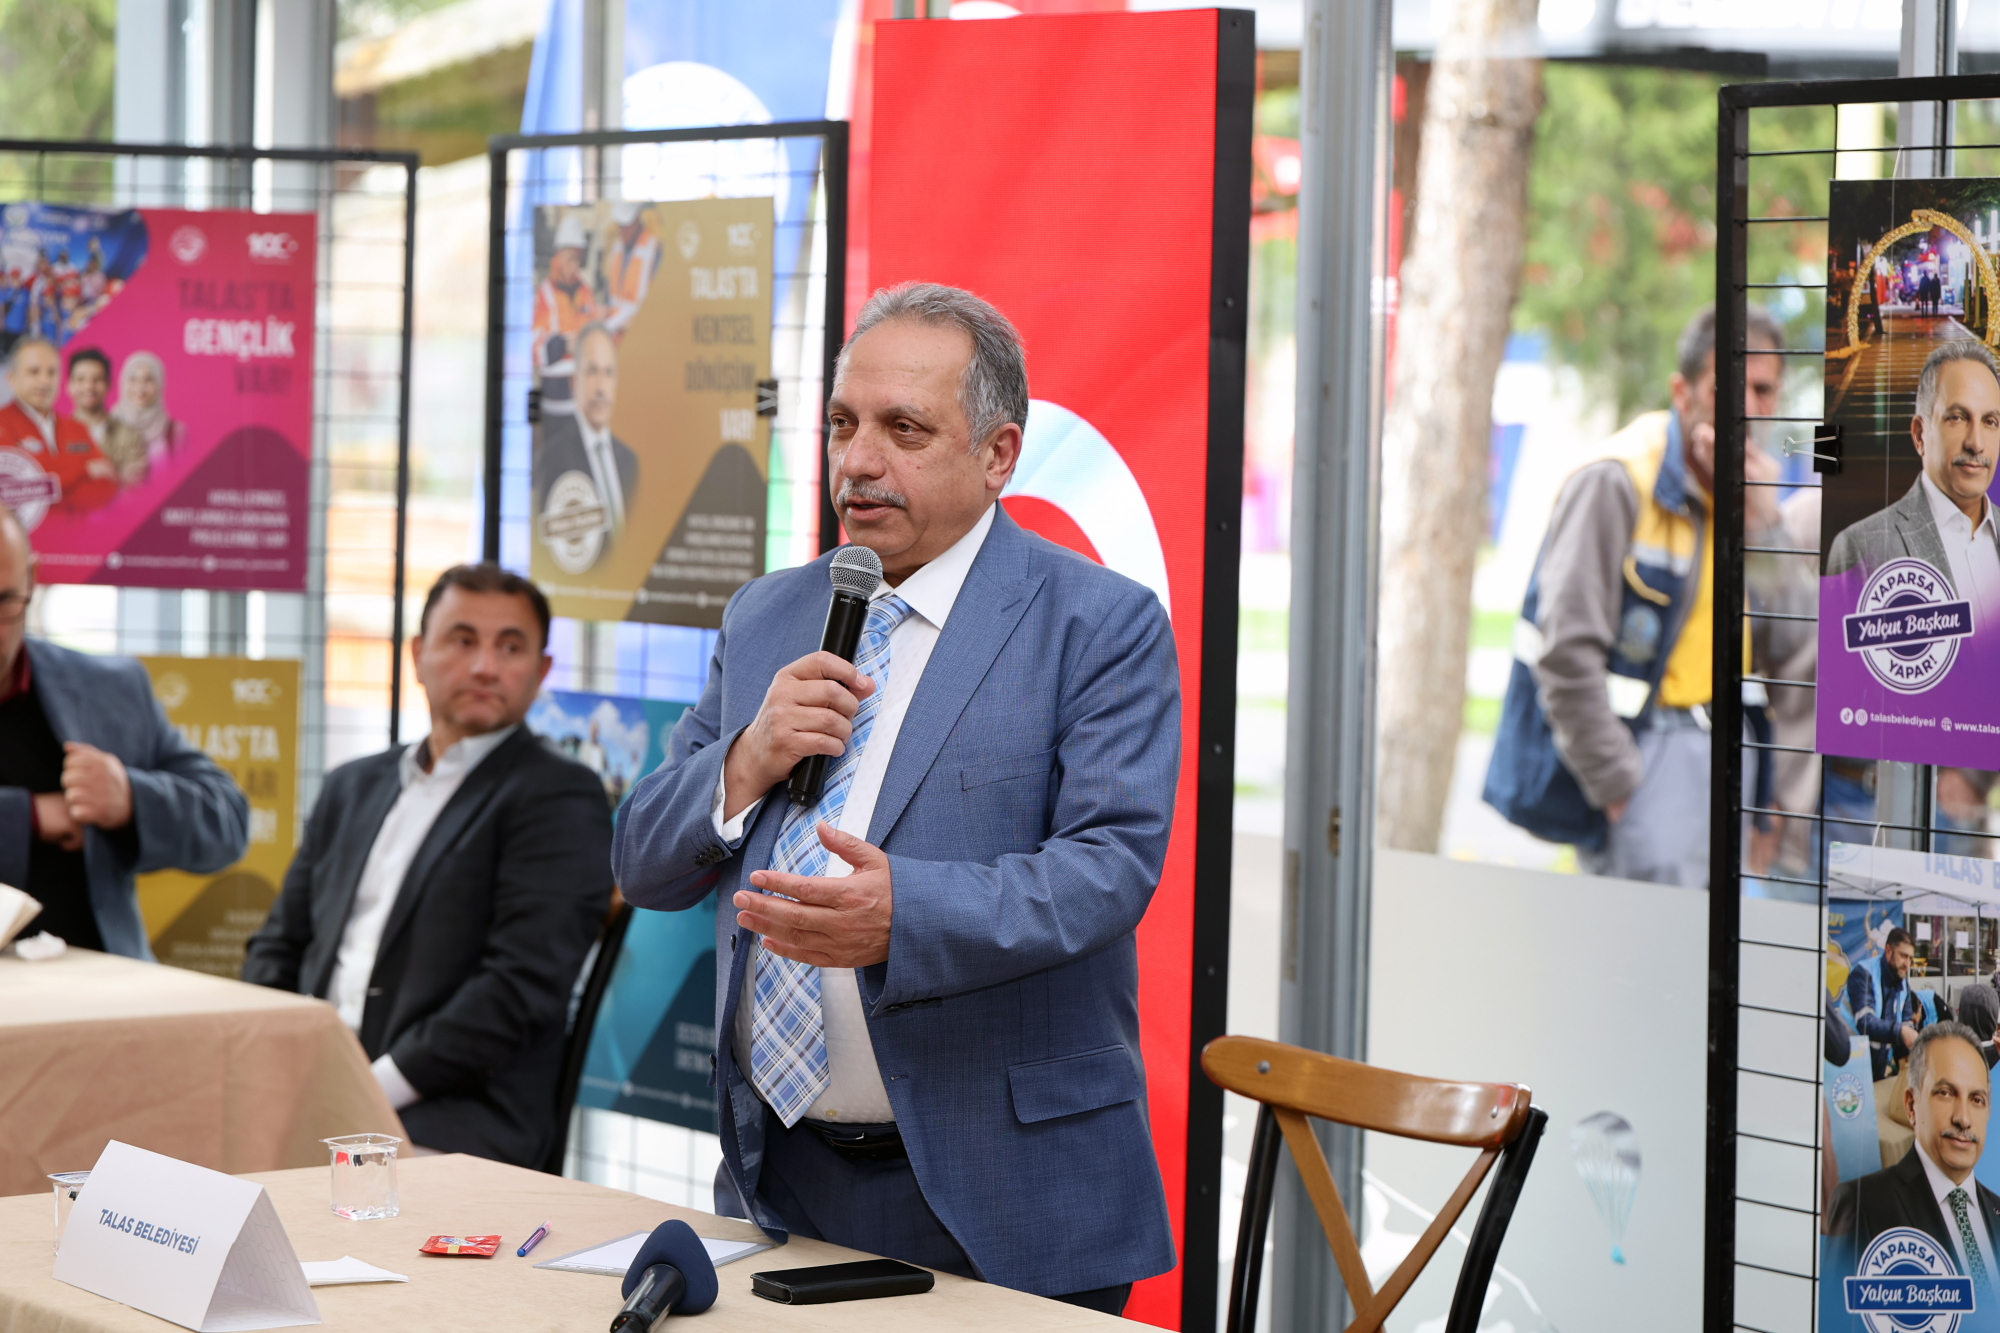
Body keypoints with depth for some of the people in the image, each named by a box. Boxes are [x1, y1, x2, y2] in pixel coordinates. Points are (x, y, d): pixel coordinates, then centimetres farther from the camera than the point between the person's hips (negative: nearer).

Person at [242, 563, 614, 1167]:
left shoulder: (560, 800, 0)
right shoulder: (355, 786, 23)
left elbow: (521, 987, -11)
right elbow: (278, 946, 23)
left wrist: (374, 1090, -16)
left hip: (457, 1127, -6)